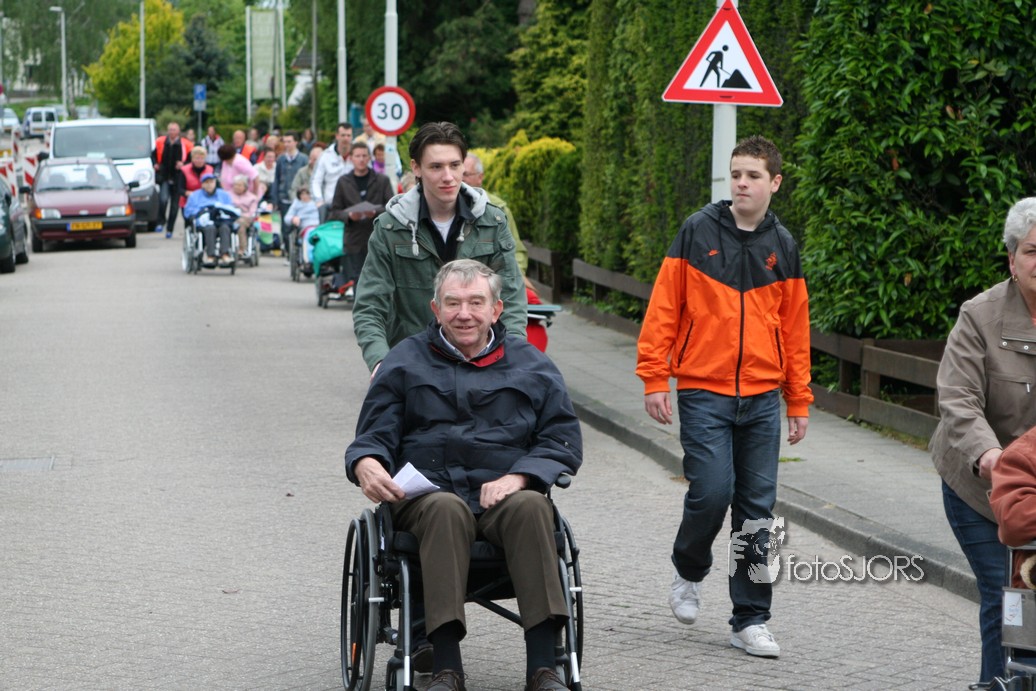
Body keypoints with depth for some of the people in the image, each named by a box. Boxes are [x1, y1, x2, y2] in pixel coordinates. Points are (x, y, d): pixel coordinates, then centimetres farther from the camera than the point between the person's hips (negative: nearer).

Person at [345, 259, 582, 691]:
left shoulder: (530, 365, 17)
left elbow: (563, 439, 11)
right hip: (428, 491, -1)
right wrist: (365, 464, -14)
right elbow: (373, 435, 12)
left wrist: (518, 477, -8)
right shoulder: (405, 363, 16)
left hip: (505, 493, 1)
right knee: (446, 509, -37)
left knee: (531, 506, -34)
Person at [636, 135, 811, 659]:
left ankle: (750, 621, 11)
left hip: (762, 398, 3)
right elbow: (664, 308, -1)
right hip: (703, 393, -3)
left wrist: (799, 403, 12)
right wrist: (654, 379, -7)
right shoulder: (698, 232, -1)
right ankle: (689, 571, 19)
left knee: (757, 507, 3)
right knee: (711, 493, -13)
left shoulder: (782, 246, 9)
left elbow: (794, 327, 13)